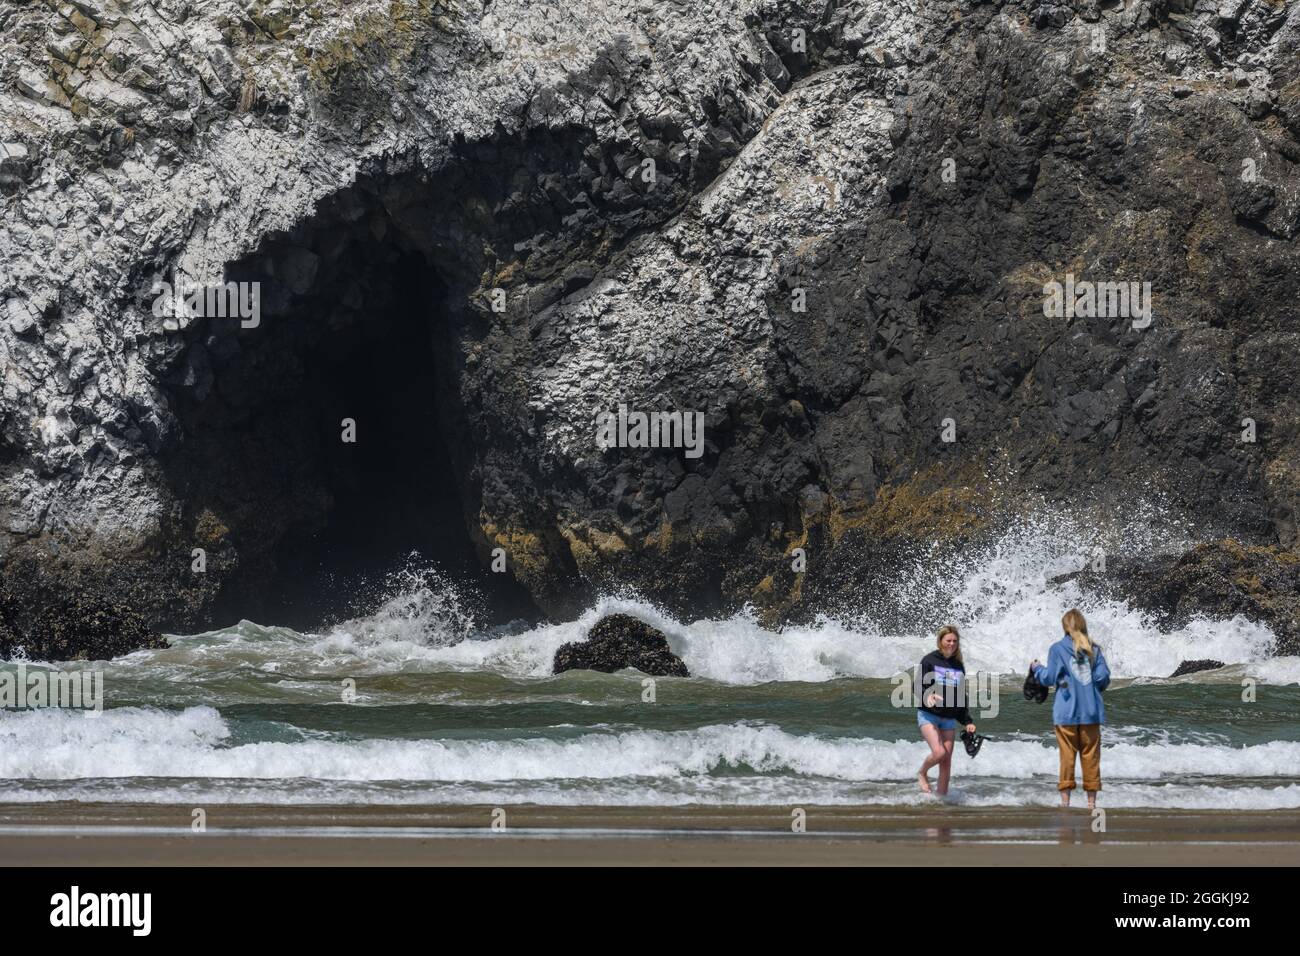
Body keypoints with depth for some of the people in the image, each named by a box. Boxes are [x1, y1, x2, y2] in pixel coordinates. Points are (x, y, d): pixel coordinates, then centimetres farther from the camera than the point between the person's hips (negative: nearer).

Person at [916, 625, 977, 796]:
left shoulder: (958, 666, 12)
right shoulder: (929, 661, -3)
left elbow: (961, 697, 18)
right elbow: (919, 685, -9)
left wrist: (968, 721, 14)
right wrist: (928, 696, -30)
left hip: (949, 719, 5)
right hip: (928, 715, -5)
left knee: (947, 761, 1)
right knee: (939, 752, -21)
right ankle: (922, 774, 9)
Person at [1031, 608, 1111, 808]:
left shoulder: (1058, 649, -3)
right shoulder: (1094, 649, 4)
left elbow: (1049, 678, -3)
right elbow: (1103, 677, -1)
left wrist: (1037, 669, 17)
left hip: (1066, 712, -2)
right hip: (1091, 711, 2)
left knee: (1067, 756, 2)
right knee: (1091, 756, 6)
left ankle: (1065, 800, 1)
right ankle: (1091, 801, 6)